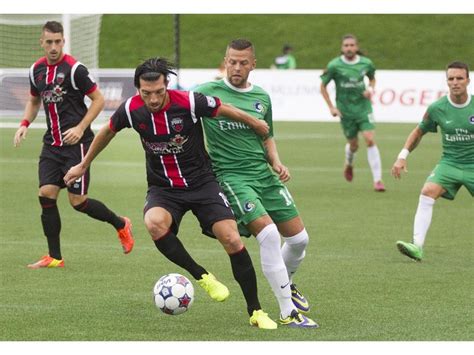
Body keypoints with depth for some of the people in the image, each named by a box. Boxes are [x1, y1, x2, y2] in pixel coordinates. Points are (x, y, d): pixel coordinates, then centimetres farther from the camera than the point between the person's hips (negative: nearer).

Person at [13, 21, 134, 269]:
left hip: (76, 143, -6)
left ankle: (121, 225, 20)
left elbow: (98, 100, -8)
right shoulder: (37, 70, 7)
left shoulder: (74, 69, -13)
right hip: (52, 144, 6)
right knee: (46, 194, -6)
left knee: (77, 201, -5)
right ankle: (54, 257, 3)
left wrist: (80, 128, -16)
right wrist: (25, 124, 6)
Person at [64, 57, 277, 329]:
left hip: (201, 182, -1)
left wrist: (258, 126, 12)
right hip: (163, 189, 1)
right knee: (155, 223, -34)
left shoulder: (189, 102, -20)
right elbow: (107, 132, 9)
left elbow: (227, 110, -2)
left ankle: (256, 312, 0)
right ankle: (203, 277, -14)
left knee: (232, 239, -16)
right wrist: (83, 166, 20)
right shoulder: (131, 110, -12)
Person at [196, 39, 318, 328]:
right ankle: (288, 312, -15)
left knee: (299, 238, 6)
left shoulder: (262, 97, 12)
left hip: (264, 174, 6)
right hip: (231, 175, -6)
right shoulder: (209, 92, -4)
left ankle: (287, 284, 40)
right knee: (268, 233, -23)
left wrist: (276, 163, 6)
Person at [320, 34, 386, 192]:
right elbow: (323, 86, 1)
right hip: (345, 109, -1)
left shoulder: (366, 63, -2)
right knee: (353, 144, 8)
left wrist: (371, 89, -3)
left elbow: (372, 78, 19)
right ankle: (349, 164, 46)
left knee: (370, 140, -14)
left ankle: (377, 180, -10)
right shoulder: (334, 66, -9)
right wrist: (331, 107, -5)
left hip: (363, 107, 1)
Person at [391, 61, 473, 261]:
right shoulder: (437, 108, -5)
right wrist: (403, 156, 1)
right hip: (449, 162, 0)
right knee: (428, 192, -24)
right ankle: (417, 246, -29)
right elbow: (419, 132, 11)